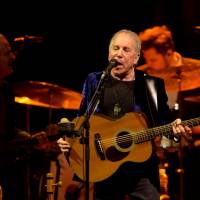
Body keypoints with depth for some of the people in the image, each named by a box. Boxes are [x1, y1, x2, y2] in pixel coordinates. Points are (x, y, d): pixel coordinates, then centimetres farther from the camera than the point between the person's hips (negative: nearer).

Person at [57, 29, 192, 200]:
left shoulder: (151, 85, 2)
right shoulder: (94, 81, 7)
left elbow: (164, 120, 6)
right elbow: (82, 120, 13)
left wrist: (177, 129, -15)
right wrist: (67, 137, -3)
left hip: (142, 167, -1)